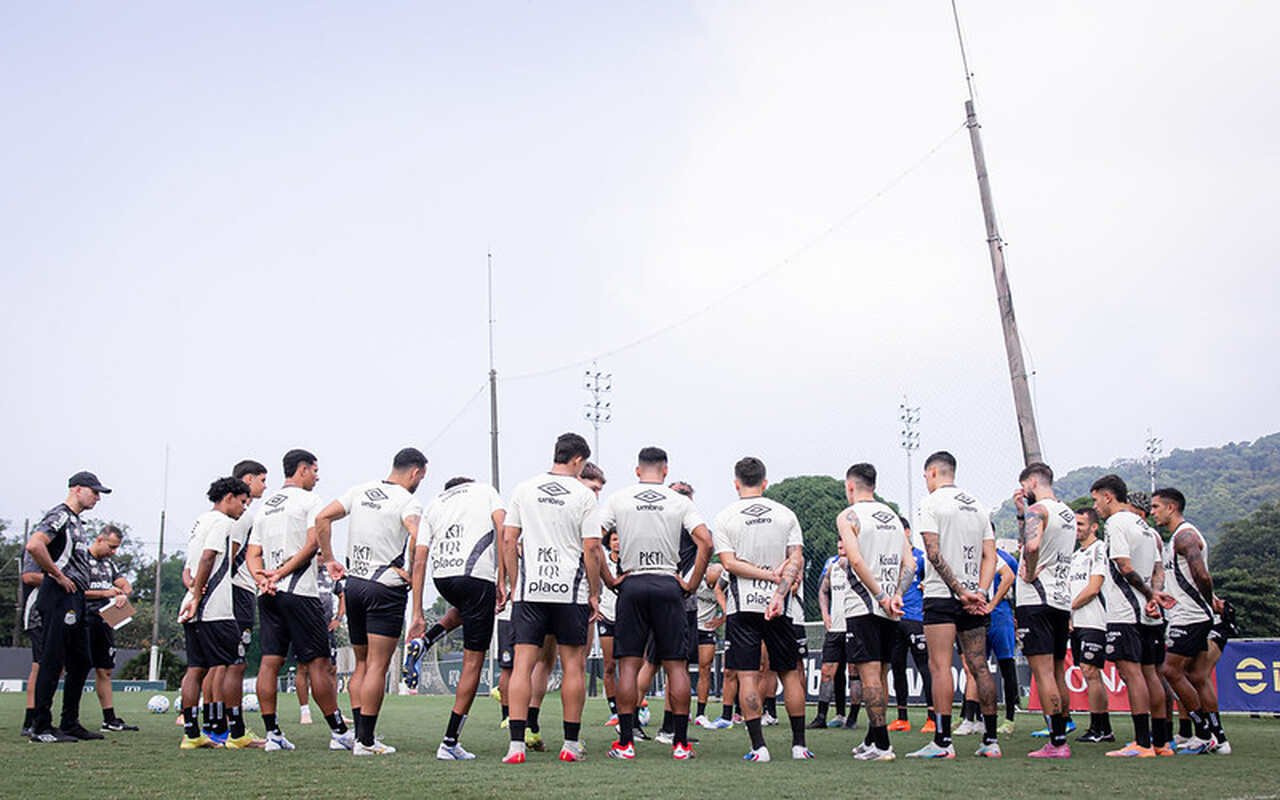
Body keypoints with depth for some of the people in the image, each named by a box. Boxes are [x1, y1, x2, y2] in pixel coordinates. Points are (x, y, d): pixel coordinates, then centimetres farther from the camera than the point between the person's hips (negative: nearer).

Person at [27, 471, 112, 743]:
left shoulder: (76, 521, 21)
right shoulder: (59, 516, -9)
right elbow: (33, 546, -25)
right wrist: (58, 576, -18)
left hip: (75, 600, 10)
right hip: (58, 598, -10)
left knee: (80, 664, 12)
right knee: (52, 662, -6)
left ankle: (70, 723, 19)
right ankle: (41, 727, -1)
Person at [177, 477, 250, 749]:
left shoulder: (200, 521, 22)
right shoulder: (221, 521, -7)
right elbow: (208, 558, -18)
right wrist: (197, 598, -18)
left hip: (193, 611, 9)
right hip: (214, 610, -9)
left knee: (195, 668, 8)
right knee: (231, 666, -5)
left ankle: (192, 734, 8)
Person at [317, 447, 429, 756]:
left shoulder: (360, 491, 10)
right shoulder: (408, 502, -9)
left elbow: (322, 518, 9)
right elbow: (416, 541, -26)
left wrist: (329, 560, 13)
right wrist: (412, 575, -13)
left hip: (353, 583, 7)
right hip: (386, 589, -7)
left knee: (362, 664, 16)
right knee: (377, 666, -2)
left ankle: (360, 734, 18)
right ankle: (366, 741, 0)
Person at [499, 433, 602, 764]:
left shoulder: (524, 489, 6)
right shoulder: (584, 495, -2)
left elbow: (508, 540, 5)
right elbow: (591, 549, -5)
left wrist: (512, 584, 12)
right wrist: (594, 593, 3)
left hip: (529, 588, 2)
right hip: (570, 589, -2)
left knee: (523, 663, 2)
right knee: (573, 664, 7)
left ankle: (516, 744, -3)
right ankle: (571, 744, 13)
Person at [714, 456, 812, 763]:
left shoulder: (725, 517, 0)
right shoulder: (785, 514, 5)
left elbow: (729, 563, -8)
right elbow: (797, 559, -5)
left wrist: (771, 575, -8)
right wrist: (780, 592, -13)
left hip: (742, 606, -2)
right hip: (779, 606, 2)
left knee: (747, 675, 0)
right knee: (790, 673, 12)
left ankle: (758, 746, -3)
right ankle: (799, 744, 14)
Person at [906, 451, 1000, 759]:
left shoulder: (931, 503, -4)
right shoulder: (978, 505, 16)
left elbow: (934, 554, -14)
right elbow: (990, 555, 9)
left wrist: (960, 591, -13)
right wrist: (980, 592, -2)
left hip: (941, 595, -6)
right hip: (973, 599, 6)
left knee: (940, 666, -6)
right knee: (980, 667, 9)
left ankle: (943, 742, -8)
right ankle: (991, 740, 12)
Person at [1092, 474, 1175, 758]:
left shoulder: (1116, 523, -10)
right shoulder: (1145, 526, 18)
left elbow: (1125, 567, -17)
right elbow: (1158, 570, 16)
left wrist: (1150, 594, -6)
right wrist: (1154, 595, 0)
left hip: (1125, 614, -9)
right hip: (1149, 615, 9)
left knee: (1131, 671, -9)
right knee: (1149, 672, 12)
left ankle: (1142, 743, -10)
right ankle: (1161, 740, 16)